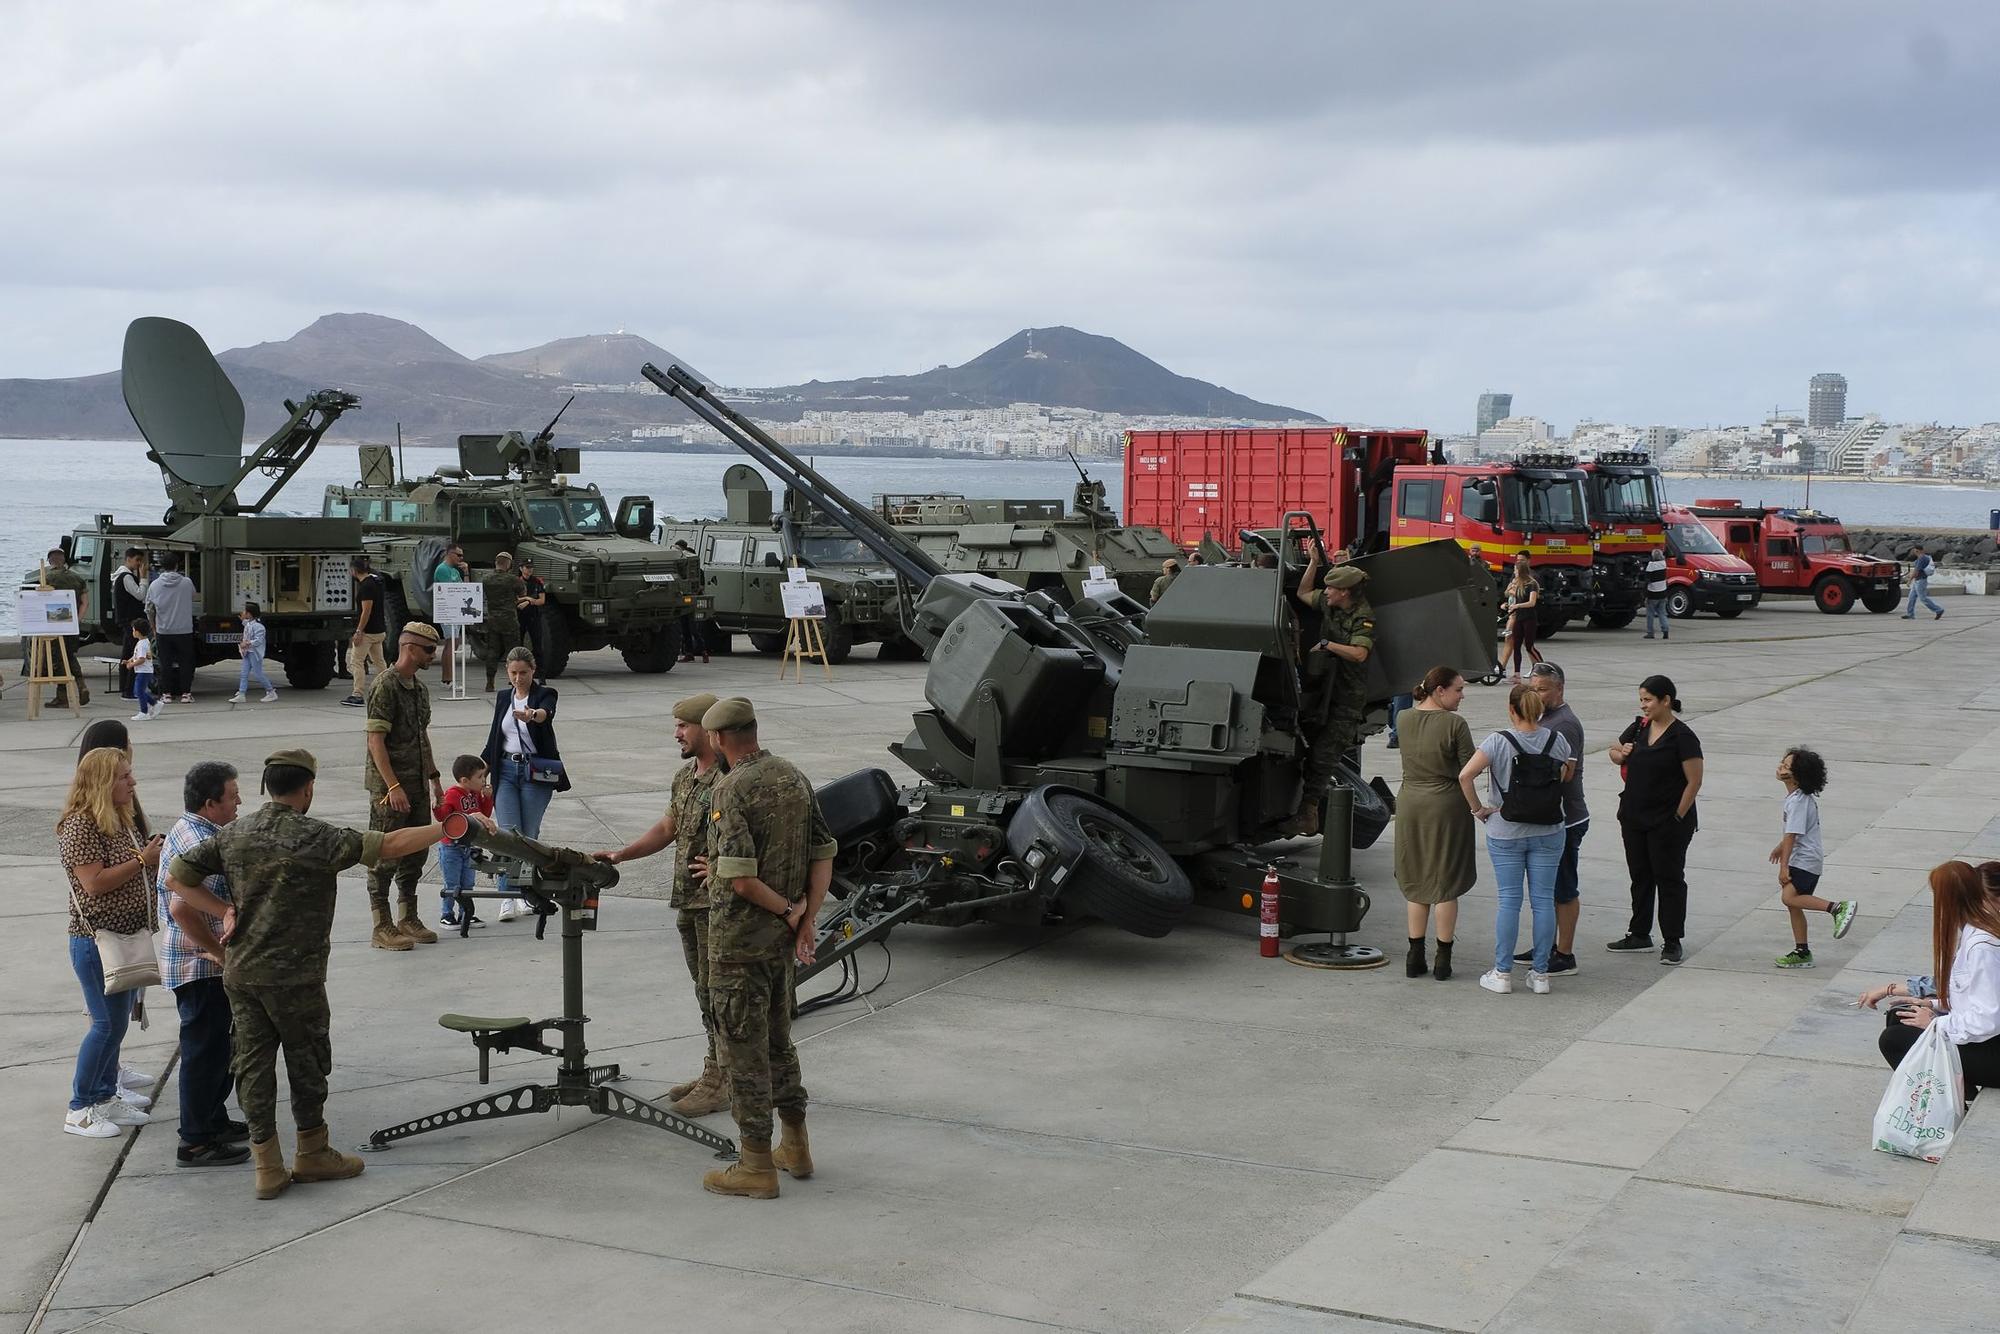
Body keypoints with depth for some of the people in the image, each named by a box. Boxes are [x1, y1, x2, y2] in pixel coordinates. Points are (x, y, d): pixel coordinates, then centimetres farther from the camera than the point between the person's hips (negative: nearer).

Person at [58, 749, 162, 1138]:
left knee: (117, 1019, 14)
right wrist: (142, 860, -20)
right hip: (96, 939, -9)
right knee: (108, 1022, -5)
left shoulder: (123, 820, 10)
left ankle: (106, 1096, 26)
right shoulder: (80, 826, -17)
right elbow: (94, 883, -23)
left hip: (128, 935, 9)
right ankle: (79, 1110, 4)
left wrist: (156, 855, 2)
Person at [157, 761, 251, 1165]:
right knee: (205, 1050, -2)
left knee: (217, 1046, 21)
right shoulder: (199, 843, -23)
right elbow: (182, 907, -32)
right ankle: (196, 1143, 6)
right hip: (199, 967, -11)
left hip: (205, 963, 11)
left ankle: (215, 1121, 33)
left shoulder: (188, 831, 11)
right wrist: (218, 950, -23)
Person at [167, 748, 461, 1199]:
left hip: (240, 973, 5)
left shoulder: (233, 835, 3)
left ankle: (268, 1167, 13)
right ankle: (312, 1154, 25)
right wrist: (451, 827, -13)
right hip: (293, 976, -5)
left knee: (254, 1063, 9)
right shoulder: (316, 838, -15)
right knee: (307, 1061, 12)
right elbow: (390, 845, -20)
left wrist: (226, 907, 8)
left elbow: (177, 875, 7)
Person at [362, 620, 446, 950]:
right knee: (385, 856, -3)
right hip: (389, 786, -9)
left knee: (415, 851, 14)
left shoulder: (419, 688, 13)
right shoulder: (385, 686, -14)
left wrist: (434, 779, 20)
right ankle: (382, 927, 3)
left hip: (416, 784, 9)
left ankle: (408, 919, 24)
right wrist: (393, 786, -22)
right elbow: (375, 740, -19)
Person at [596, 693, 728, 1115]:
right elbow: (667, 828, 21)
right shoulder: (685, 776, 14)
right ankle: (714, 1072, 25)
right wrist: (620, 855, 12)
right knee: (705, 990, 15)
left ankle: (724, 1083, 3)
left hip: (719, 902, -9)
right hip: (689, 902, 9)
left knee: (716, 992, -4)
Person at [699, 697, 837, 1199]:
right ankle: (795, 1147, 29)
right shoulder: (794, 778, 5)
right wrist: (806, 920, 0)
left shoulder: (731, 789, -18)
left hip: (739, 941, -8)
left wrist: (789, 911, -11)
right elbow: (824, 856, 5)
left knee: (745, 1048, 0)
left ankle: (757, 1166, 6)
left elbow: (739, 878, -25)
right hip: (782, 938, 8)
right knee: (778, 1039, 21)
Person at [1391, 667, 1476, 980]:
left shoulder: (1404, 719, 0)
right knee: (1445, 884, 5)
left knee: (1417, 883, 14)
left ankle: (1415, 957, 15)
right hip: (1446, 805, -4)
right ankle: (1443, 960, 8)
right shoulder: (1455, 724, -15)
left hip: (1410, 803, 4)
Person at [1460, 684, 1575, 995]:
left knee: (1509, 901, 4)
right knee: (1543, 900, 7)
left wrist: (1478, 809, -7)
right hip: (1548, 832, 2)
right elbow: (1569, 775, 13)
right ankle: (1540, 974, 11)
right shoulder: (1557, 741, -2)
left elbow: (1465, 775, -19)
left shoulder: (1499, 742, -11)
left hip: (1505, 833, -2)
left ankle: (1502, 973, 7)